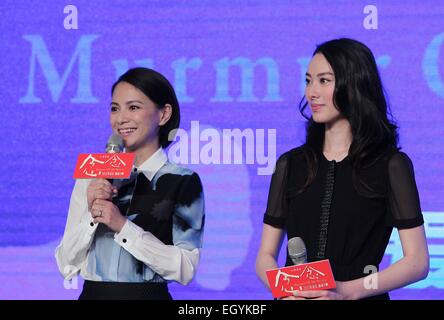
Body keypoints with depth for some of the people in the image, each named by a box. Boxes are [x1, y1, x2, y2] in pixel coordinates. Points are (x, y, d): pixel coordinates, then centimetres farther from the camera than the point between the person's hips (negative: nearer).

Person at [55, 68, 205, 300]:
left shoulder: (183, 182, -5)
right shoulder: (91, 177, 2)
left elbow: (185, 269, -14)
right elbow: (68, 267, 0)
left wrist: (123, 226, -20)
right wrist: (91, 215, -15)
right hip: (93, 294, 3)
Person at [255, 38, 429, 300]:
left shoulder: (391, 165, 1)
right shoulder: (290, 165, 10)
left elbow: (418, 262, -3)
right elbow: (265, 256, 10)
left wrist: (348, 291, -15)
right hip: (296, 297, 2)